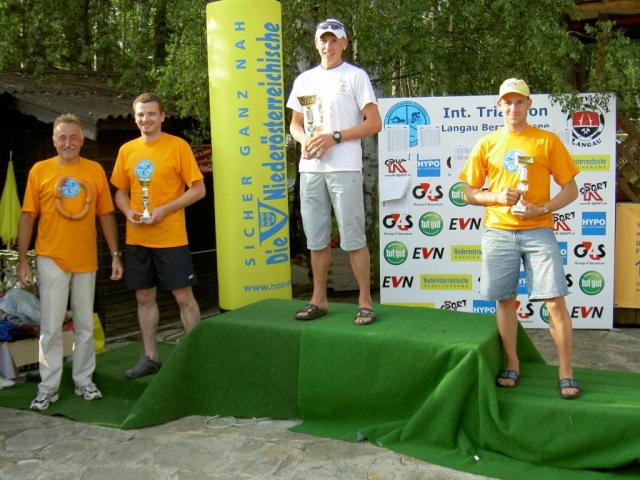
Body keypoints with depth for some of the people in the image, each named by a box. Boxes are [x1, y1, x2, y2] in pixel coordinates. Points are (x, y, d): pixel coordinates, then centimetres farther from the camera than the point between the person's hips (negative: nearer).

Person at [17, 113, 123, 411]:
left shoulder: (95, 170, 4)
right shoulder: (40, 170, 0)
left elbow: (106, 215, 8)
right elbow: (28, 217, 1)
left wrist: (115, 255, 5)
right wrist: (22, 261, -3)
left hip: (86, 260, 2)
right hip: (51, 260, -2)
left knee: (85, 326, 11)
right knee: (51, 327, 1)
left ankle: (84, 381, 23)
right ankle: (48, 388, 12)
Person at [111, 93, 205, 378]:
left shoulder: (178, 146, -5)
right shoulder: (127, 150, 8)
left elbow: (198, 189, -7)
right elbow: (120, 192, 16)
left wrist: (164, 210, -16)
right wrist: (128, 211, -5)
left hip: (170, 237, -5)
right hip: (136, 239, 5)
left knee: (183, 296, 0)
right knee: (144, 297, 11)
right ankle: (150, 357, 24)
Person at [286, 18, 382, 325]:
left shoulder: (356, 76, 2)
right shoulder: (304, 80, 17)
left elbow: (374, 123, -4)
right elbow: (295, 124, 21)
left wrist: (335, 137, -14)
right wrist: (303, 139, -3)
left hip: (344, 168, -5)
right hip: (310, 167, 5)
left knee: (353, 237, -4)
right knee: (316, 238, 10)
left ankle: (365, 301, 4)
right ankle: (319, 300, 20)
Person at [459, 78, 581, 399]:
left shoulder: (547, 141, 4)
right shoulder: (487, 144, 9)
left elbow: (571, 189, 4)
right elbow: (469, 192, 10)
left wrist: (542, 209, -12)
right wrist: (497, 197, -9)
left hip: (537, 231, -2)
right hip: (498, 231, 2)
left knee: (556, 301, -7)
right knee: (505, 300, 6)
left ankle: (566, 373, 4)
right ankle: (512, 366, 20)